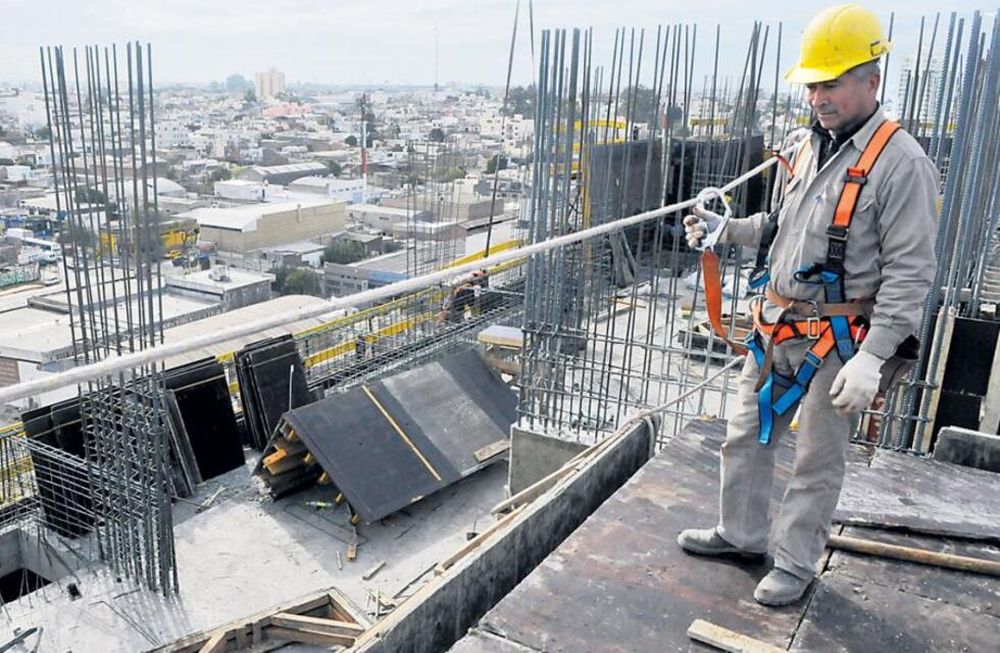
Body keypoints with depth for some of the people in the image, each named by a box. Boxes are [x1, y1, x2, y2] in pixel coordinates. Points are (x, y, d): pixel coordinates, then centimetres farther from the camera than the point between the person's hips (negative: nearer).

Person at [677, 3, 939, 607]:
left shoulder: (901, 162, -16)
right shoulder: (807, 146, 8)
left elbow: (910, 274, -18)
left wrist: (872, 359, -23)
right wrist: (724, 228, 6)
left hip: (837, 338, -7)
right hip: (777, 327, 8)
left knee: (818, 461, 8)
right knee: (746, 436, 17)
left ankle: (796, 563, 26)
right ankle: (742, 533, 36)